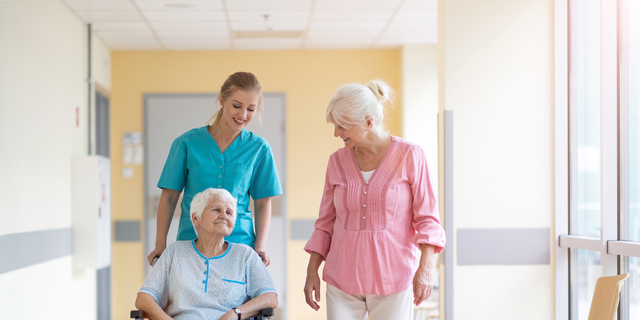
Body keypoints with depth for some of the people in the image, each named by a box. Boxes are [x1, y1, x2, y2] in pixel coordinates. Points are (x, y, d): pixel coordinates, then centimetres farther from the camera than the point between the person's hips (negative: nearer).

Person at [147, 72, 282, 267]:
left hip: (240, 243, 0)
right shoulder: (187, 143, 3)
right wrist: (160, 244, 0)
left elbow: (262, 203, 9)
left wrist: (260, 246, -3)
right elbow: (169, 196, 6)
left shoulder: (258, 149, 6)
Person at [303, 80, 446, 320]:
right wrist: (312, 271, 7)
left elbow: (426, 217, -3)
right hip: (343, 277, 3)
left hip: (392, 278, -3)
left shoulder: (409, 156, -4)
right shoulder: (338, 161, 6)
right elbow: (326, 222, 12)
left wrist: (425, 268, -12)